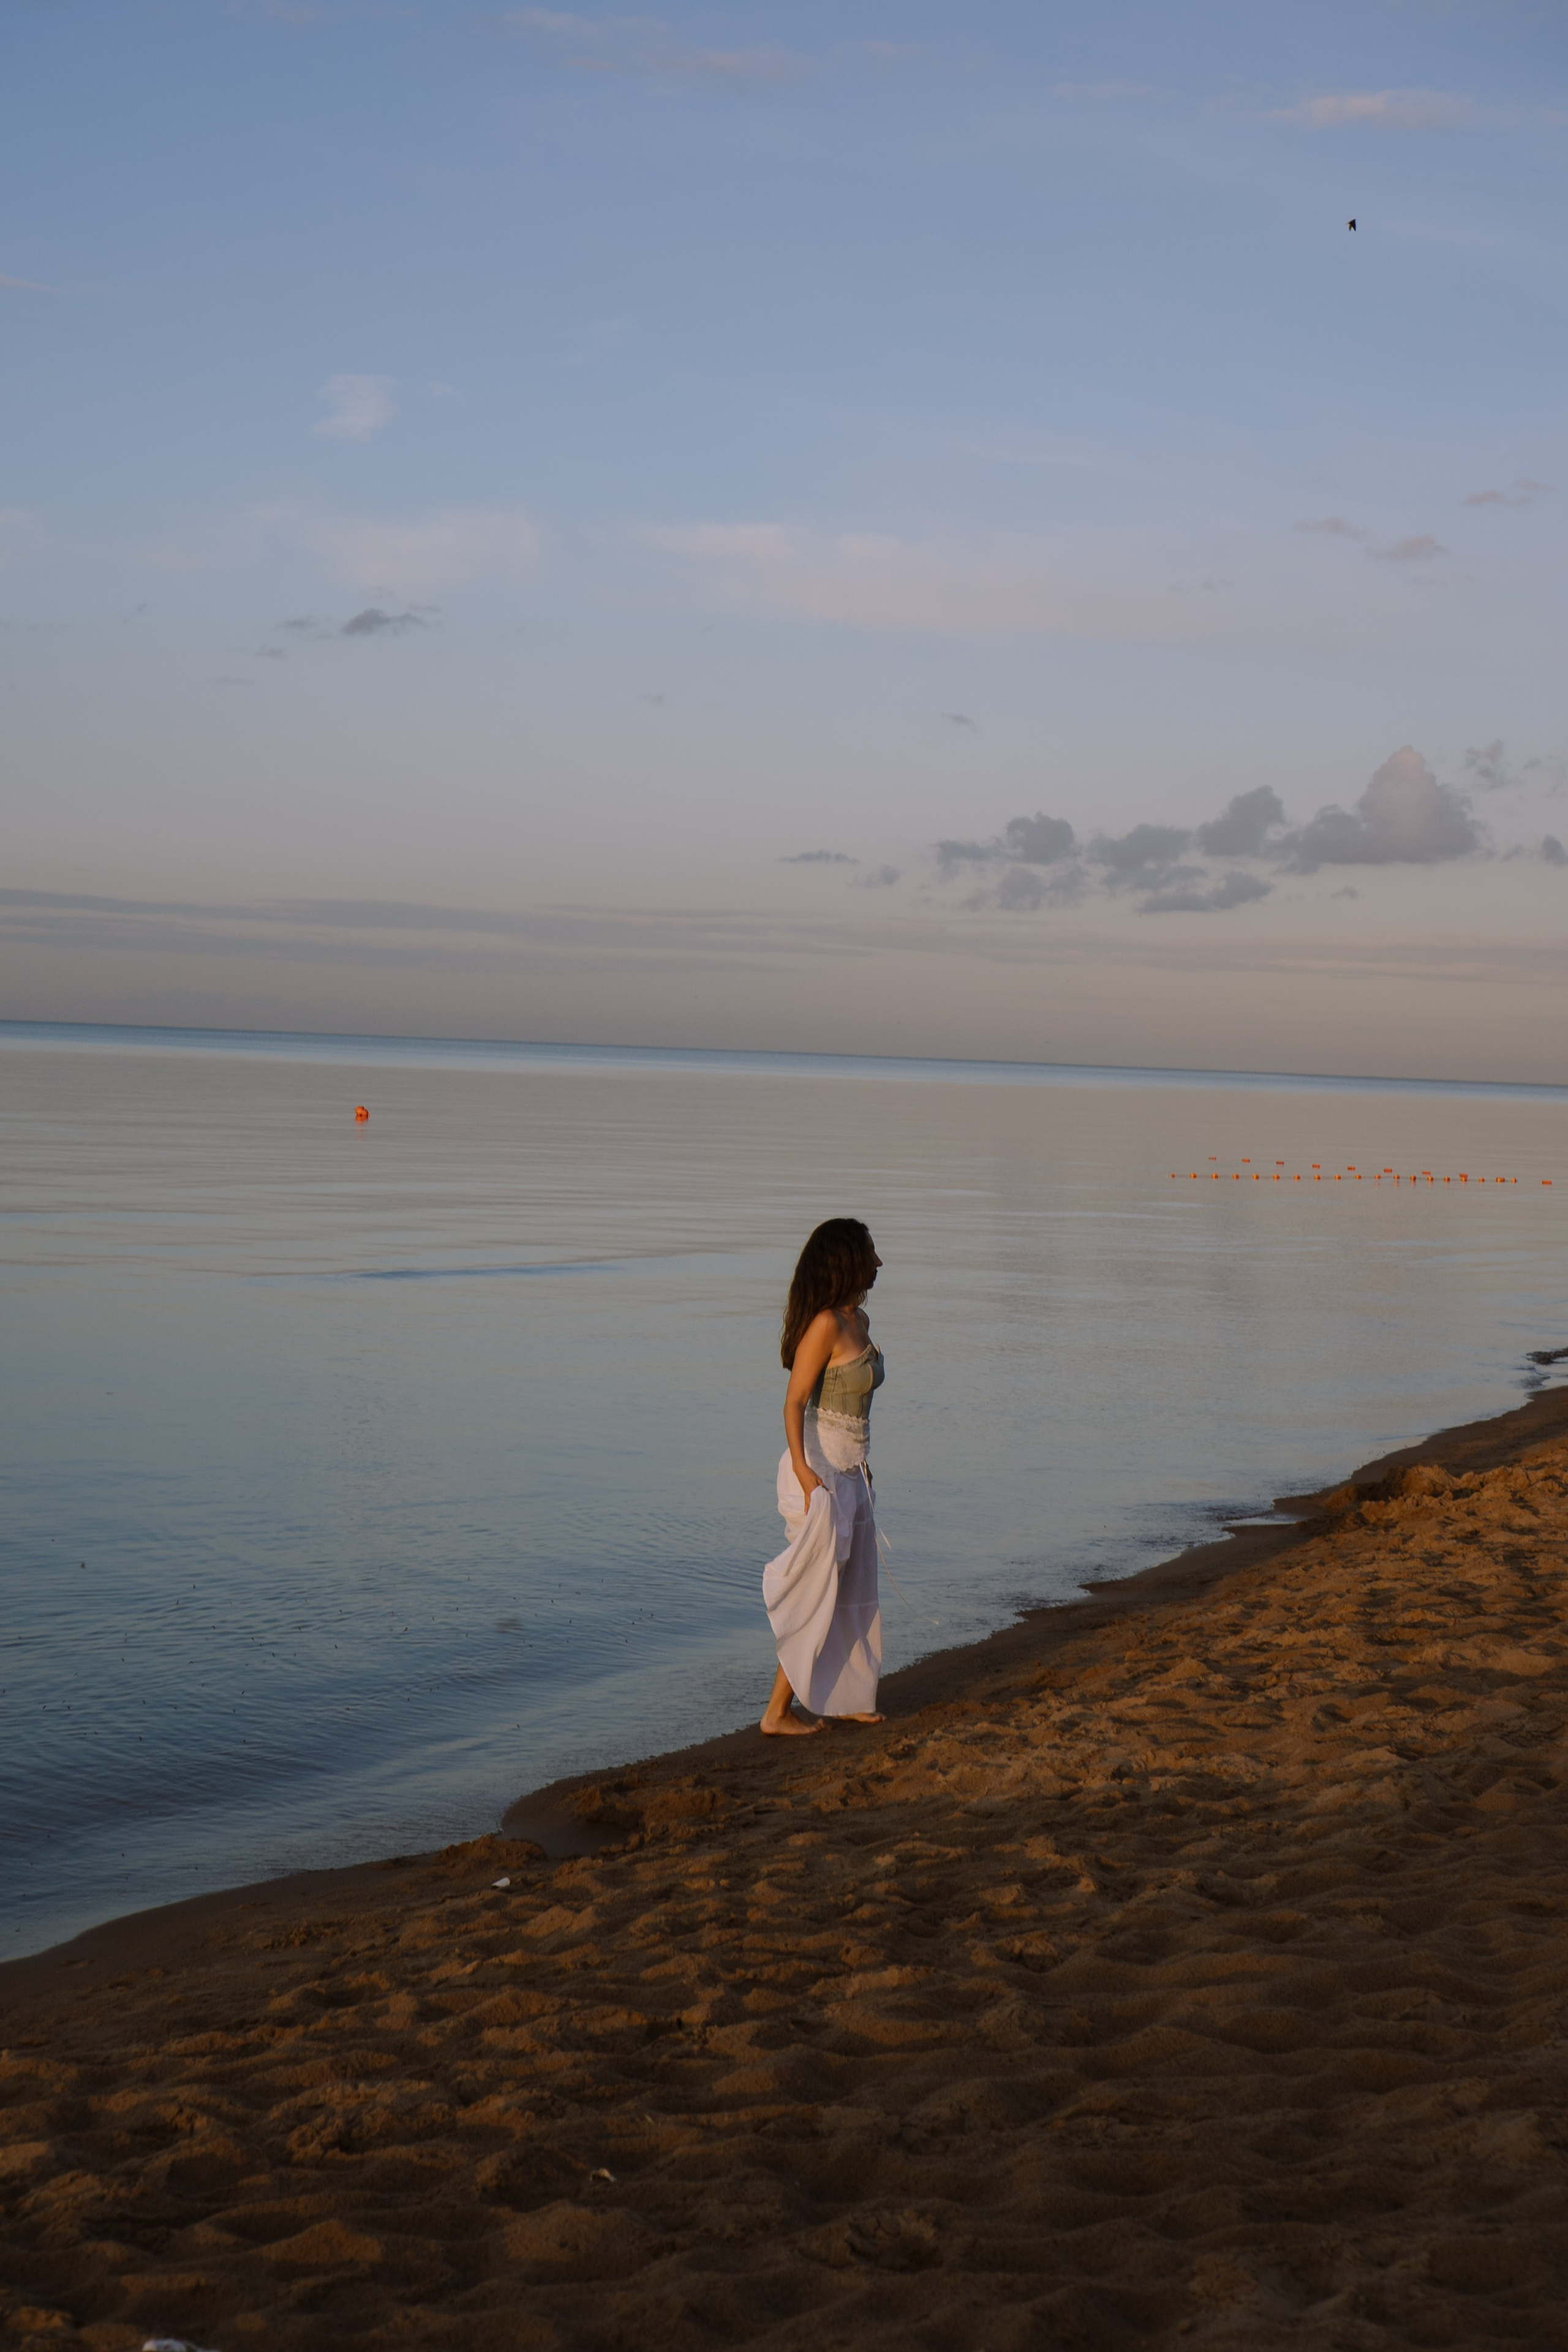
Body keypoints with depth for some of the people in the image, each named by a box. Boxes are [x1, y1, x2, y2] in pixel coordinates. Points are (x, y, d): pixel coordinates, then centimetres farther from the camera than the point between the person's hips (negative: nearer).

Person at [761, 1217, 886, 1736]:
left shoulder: (859, 1321, 10)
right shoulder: (825, 1324, -17)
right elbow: (793, 1403, -20)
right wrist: (803, 1469, -29)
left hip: (850, 1472, 9)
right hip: (818, 1470, -9)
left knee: (851, 1591, 16)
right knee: (815, 1593, -3)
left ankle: (845, 1698, 28)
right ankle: (778, 1712, 5)